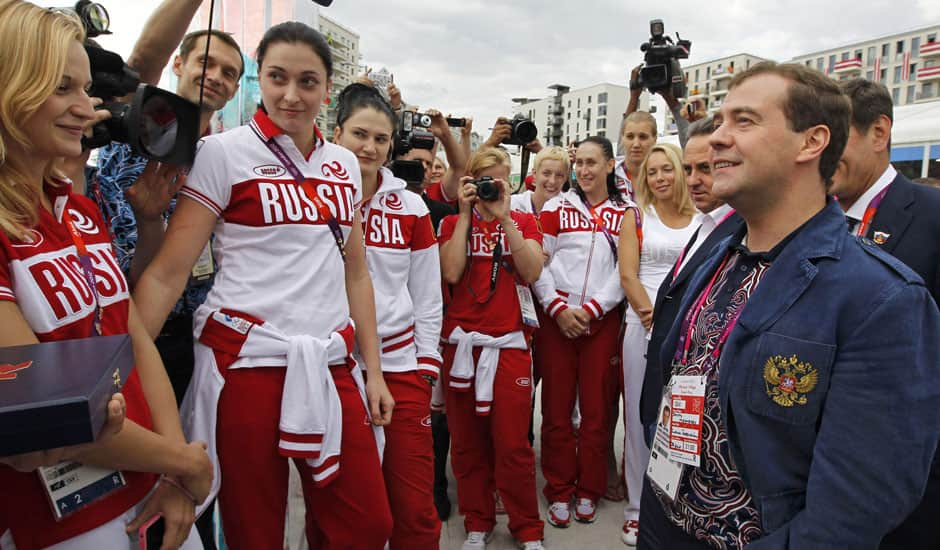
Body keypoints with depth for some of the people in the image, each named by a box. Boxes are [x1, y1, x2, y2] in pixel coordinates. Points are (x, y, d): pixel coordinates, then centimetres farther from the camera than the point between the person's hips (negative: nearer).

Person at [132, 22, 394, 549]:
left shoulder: (345, 164, 10)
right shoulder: (222, 153, -3)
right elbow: (168, 272, -7)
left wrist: (374, 370, 11)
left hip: (331, 364, 5)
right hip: (247, 361, -4)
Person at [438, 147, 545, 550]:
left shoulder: (523, 222, 10)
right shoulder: (453, 222, 9)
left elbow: (531, 272, -8)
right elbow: (451, 272, -9)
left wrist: (504, 216, -11)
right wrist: (466, 213, -6)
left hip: (509, 342, -1)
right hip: (461, 342, 1)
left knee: (513, 443, -3)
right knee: (466, 440, 8)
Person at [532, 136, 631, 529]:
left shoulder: (625, 212, 7)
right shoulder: (556, 207, 7)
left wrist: (591, 309, -9)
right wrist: (558, 308, -9)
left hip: (603, 320, 0)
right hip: (556, 319, 0)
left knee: (597, 408, 6)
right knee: (556, 408, 4)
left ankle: (588, 492, 22)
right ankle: (559, 492, 18)